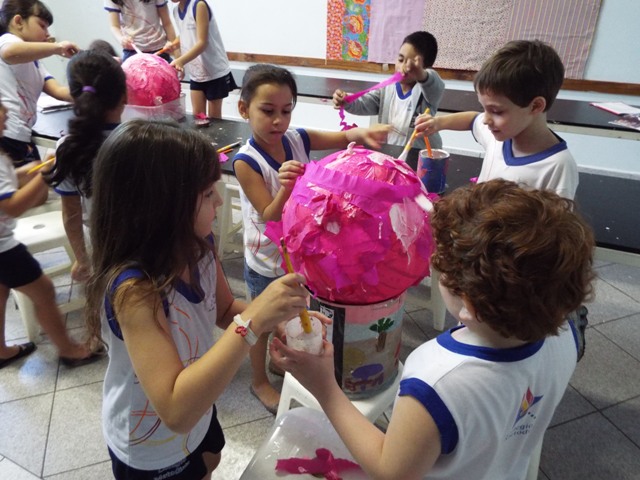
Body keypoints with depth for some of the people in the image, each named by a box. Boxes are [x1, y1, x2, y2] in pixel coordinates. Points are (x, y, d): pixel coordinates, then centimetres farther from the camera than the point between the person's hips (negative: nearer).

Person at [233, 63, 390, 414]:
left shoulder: (297, 139, -11)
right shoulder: (246, 161, -25)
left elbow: (343, 138, -8)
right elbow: (270, 217, -26)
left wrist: (361, 133, -31)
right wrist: (285, 187, -45)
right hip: (267, 263, -5)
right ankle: (259, 381, 44)